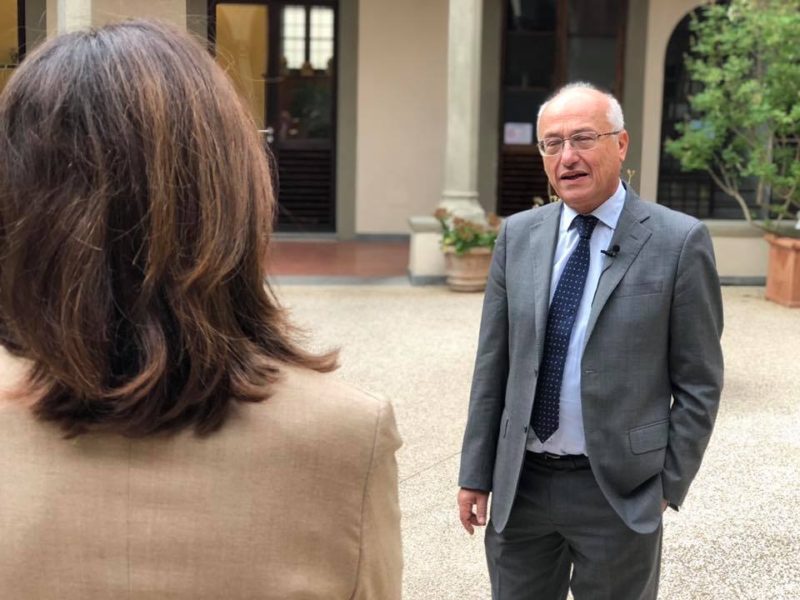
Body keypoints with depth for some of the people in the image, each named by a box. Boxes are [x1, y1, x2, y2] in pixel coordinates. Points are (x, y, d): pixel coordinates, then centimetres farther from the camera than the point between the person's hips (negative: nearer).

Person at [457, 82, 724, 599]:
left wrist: (669, 484, -5)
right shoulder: (518, 235, 4)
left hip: (619, 488, -3)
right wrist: (476, 473, 6)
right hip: (520, 483, 4)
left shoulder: (679, 241, -8)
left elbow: (699, 383, -5)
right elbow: (493, 365, 6)